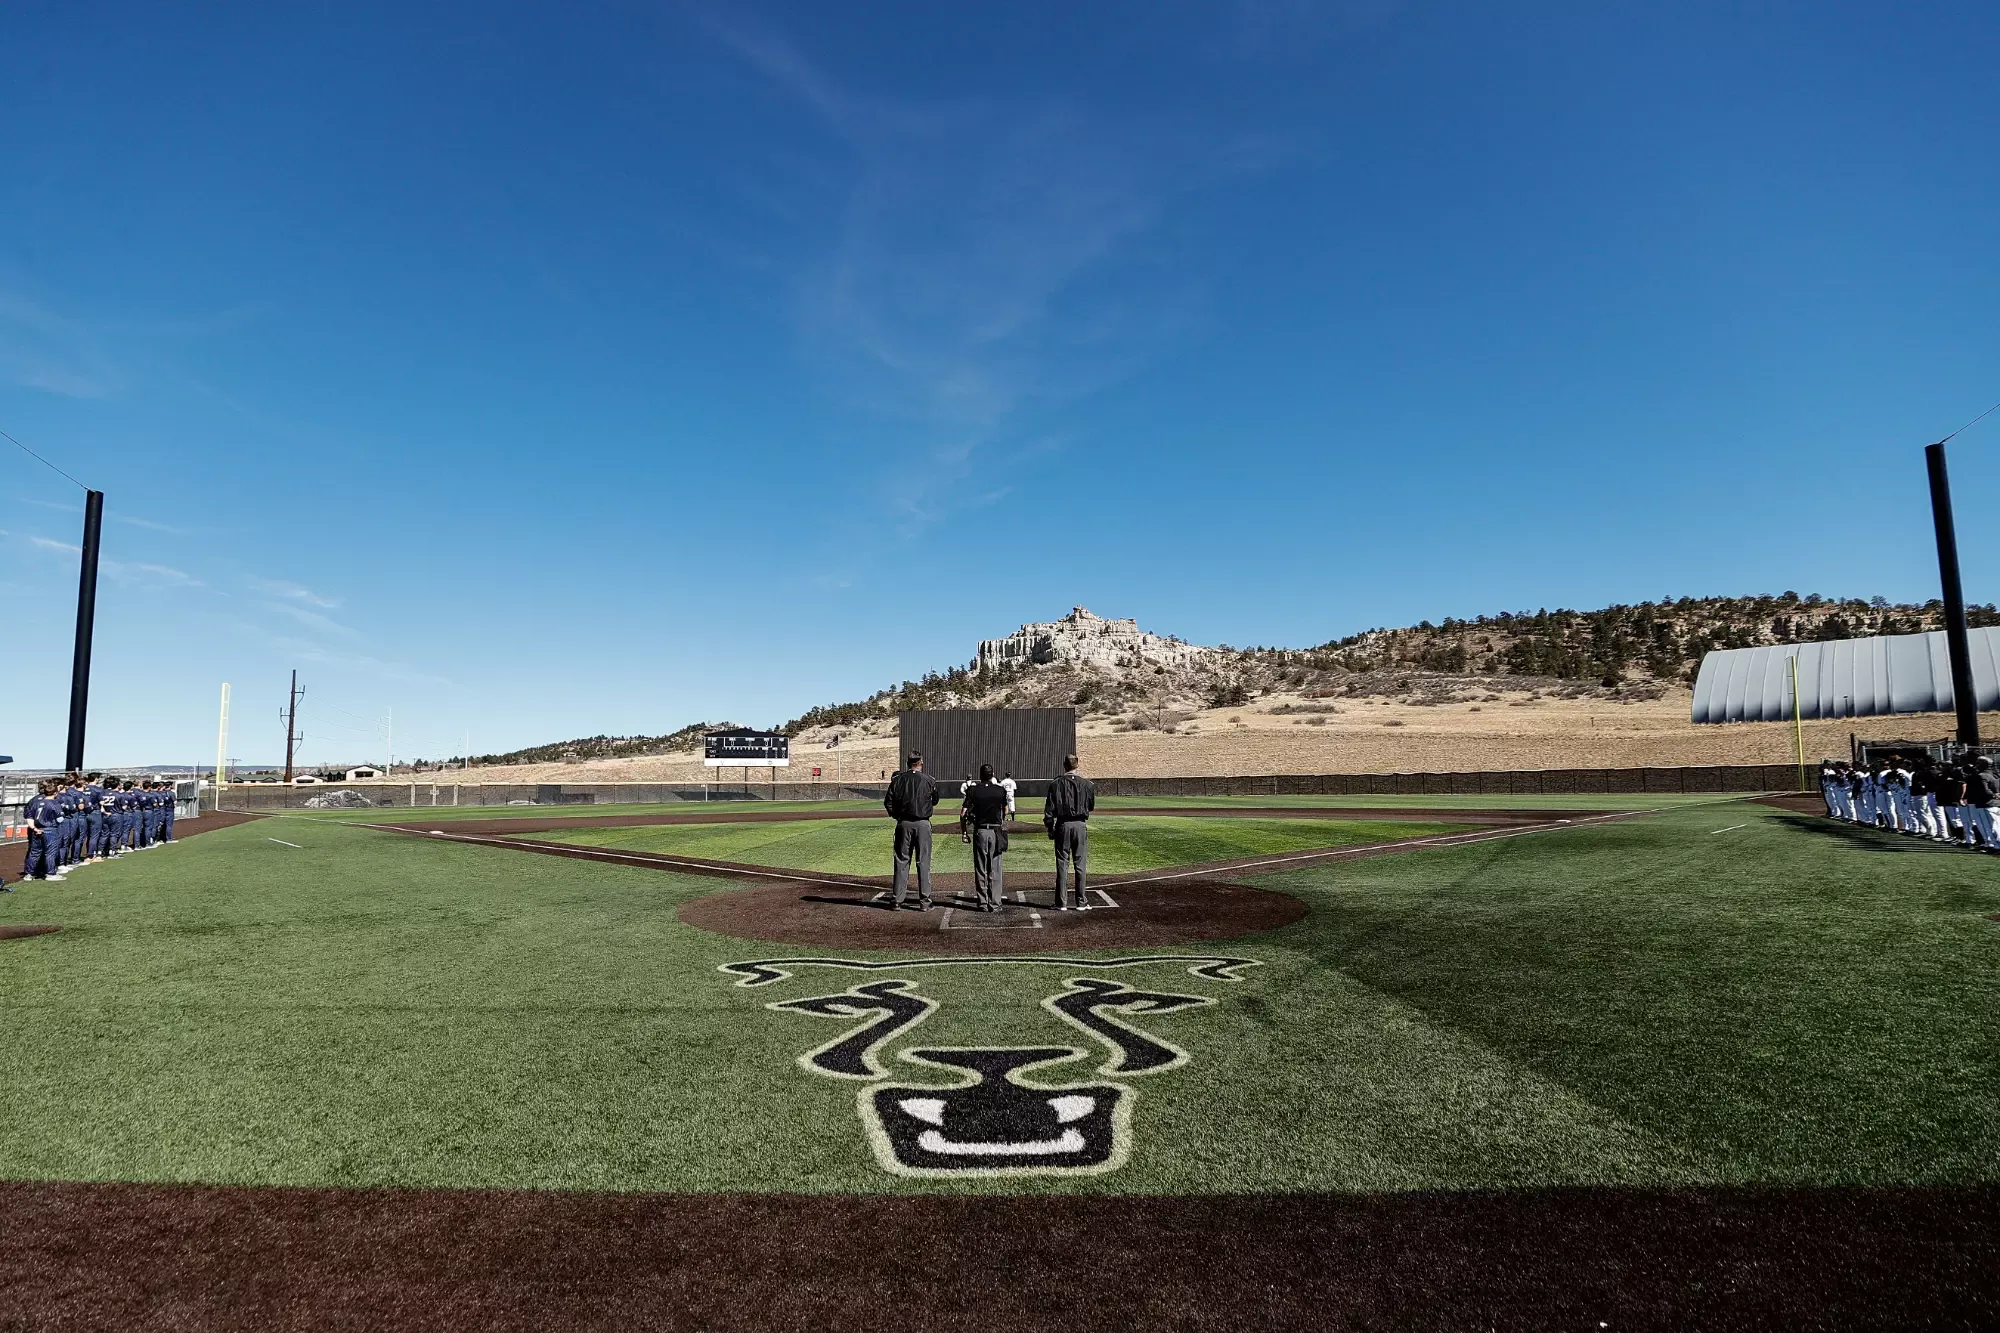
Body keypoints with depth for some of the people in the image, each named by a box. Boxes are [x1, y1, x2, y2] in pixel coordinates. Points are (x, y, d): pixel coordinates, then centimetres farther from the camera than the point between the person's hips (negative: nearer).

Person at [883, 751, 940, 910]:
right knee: (923, 863, 5)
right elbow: (935, 801, 7)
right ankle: (924, 901, 6)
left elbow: (888, 802, 0)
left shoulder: (897, 779, -1)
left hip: (904, 824, 1)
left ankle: (896, 901, 8)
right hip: (923, 824, -1)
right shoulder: (930, 780, -5)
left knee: (901, 862, 7)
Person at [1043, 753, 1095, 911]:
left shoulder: (1056, 784, -2)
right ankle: (1082, 902, 7)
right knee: (1080, 864, 6)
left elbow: (1049, 809, -2)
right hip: (1080, 825, 0)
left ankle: (1062, 903, 6)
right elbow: (1092, 806, 10)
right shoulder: (1086, 784, -1)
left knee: (1062, 864, 5)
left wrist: (1050, 827, 6)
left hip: (1062, 826, 0)